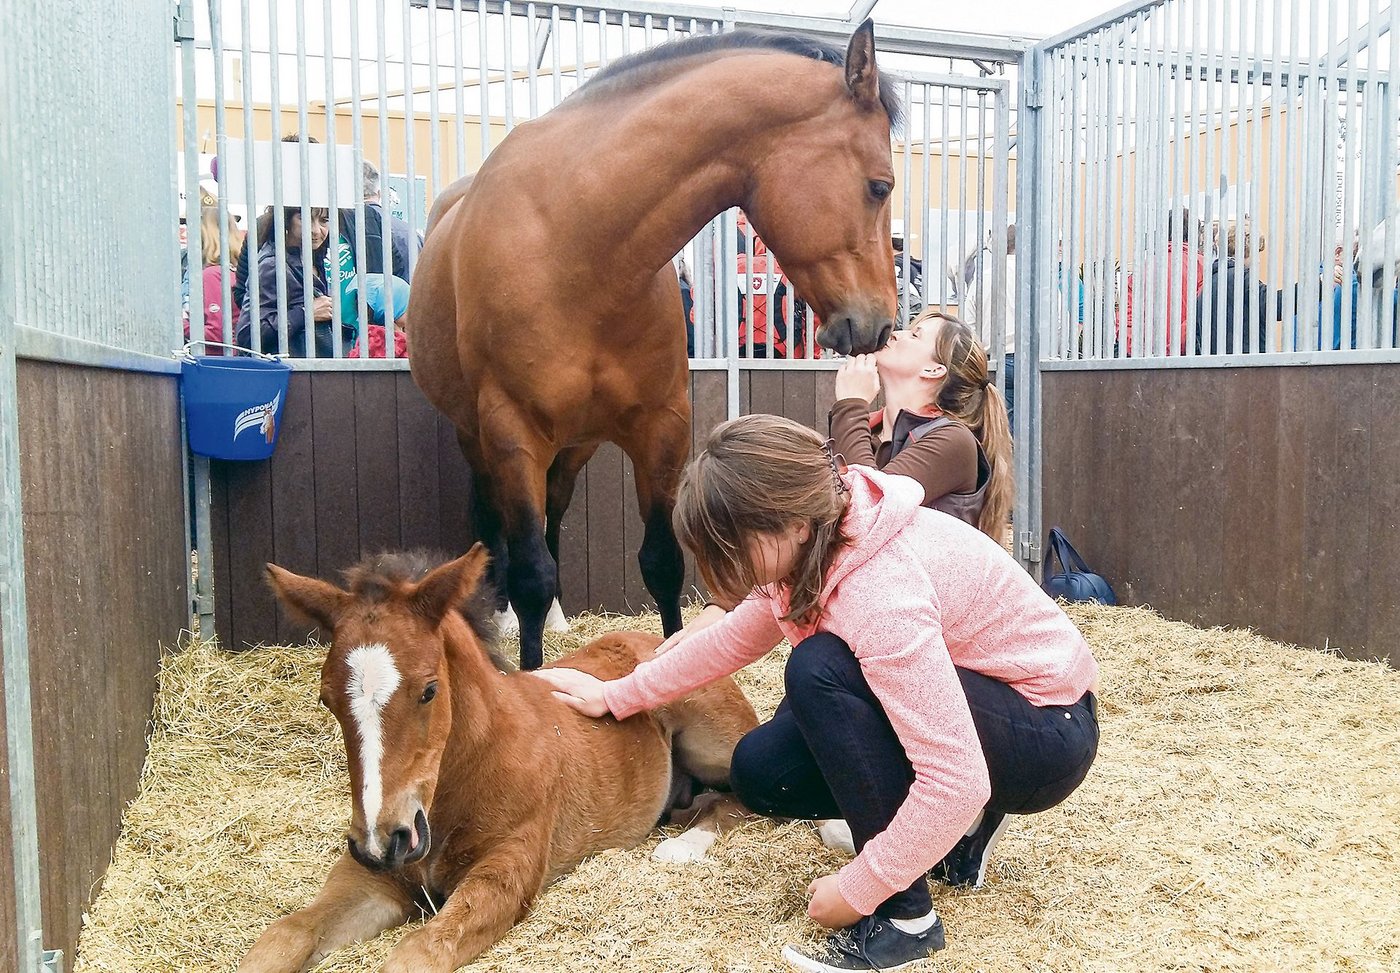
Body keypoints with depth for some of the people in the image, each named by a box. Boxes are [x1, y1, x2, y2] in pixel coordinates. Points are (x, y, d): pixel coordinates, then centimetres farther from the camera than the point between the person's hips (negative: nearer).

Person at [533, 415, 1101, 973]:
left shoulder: (881, 593, -35)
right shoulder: (814, 541, -8)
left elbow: (956, 782, -36)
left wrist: (856, 890, -24)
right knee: (759, 772, -2)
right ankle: (954, 828, 13)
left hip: (1049, 738, -8)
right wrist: (617, 696, 13)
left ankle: (904, 916, -17)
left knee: (820, 671, -31)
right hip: (953, 701, 8)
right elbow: (736, 638, 10)